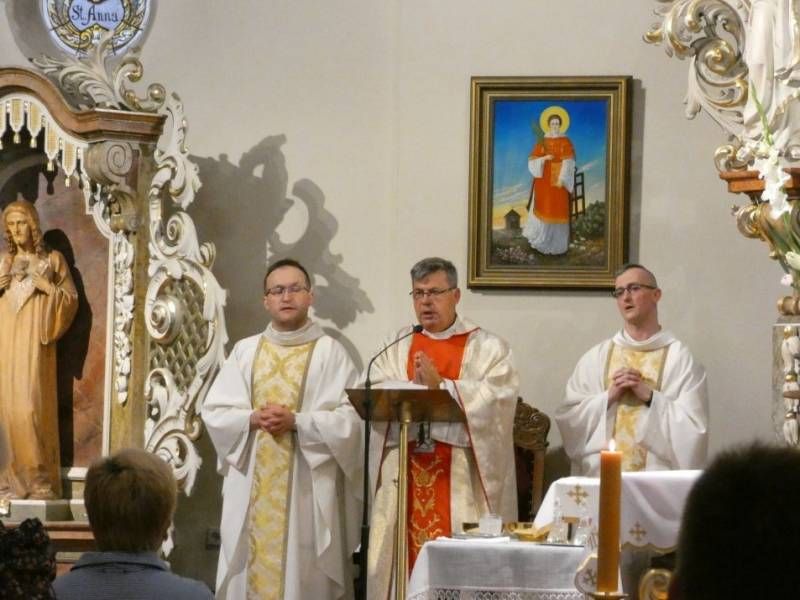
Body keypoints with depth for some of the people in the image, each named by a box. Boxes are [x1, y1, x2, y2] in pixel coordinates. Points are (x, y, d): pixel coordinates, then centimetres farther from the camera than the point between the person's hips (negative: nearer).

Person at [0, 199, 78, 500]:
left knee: (31, 404, -13)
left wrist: (48, 288, -11)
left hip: (34, 342, -4)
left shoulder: (52, 259, 5)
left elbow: (72, 300, 4)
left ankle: (41, 477, -8)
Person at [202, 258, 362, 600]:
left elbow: (350, 418, -8)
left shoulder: (330, 352, 1)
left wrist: (297, 421, -17)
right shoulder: (245, 351, 11)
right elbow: (214, 412, 7)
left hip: (308, 487, -3)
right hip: (252, 487, 3)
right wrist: (252, 419, -11)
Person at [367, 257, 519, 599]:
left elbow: (496, 399, -11)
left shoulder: (488, 348, 5)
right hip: (406, 480, 3)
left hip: (463, 482, -3)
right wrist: (418, 387, -18)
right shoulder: (396, 347, 14)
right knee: (408, 558, 1)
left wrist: (440, 386, -19)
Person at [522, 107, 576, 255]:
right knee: (543, 210, 0)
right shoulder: (542, 142, 7)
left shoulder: (565, 142, 1)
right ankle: (540, 242, 8)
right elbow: (532, 161, 3)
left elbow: (568, 162, -7)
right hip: (544, 181, 1)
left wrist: (562, 179, -19)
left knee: (558, 212, -2)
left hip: (558, 182, -1)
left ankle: (557, 245, 3)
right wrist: (544, 158, -16)